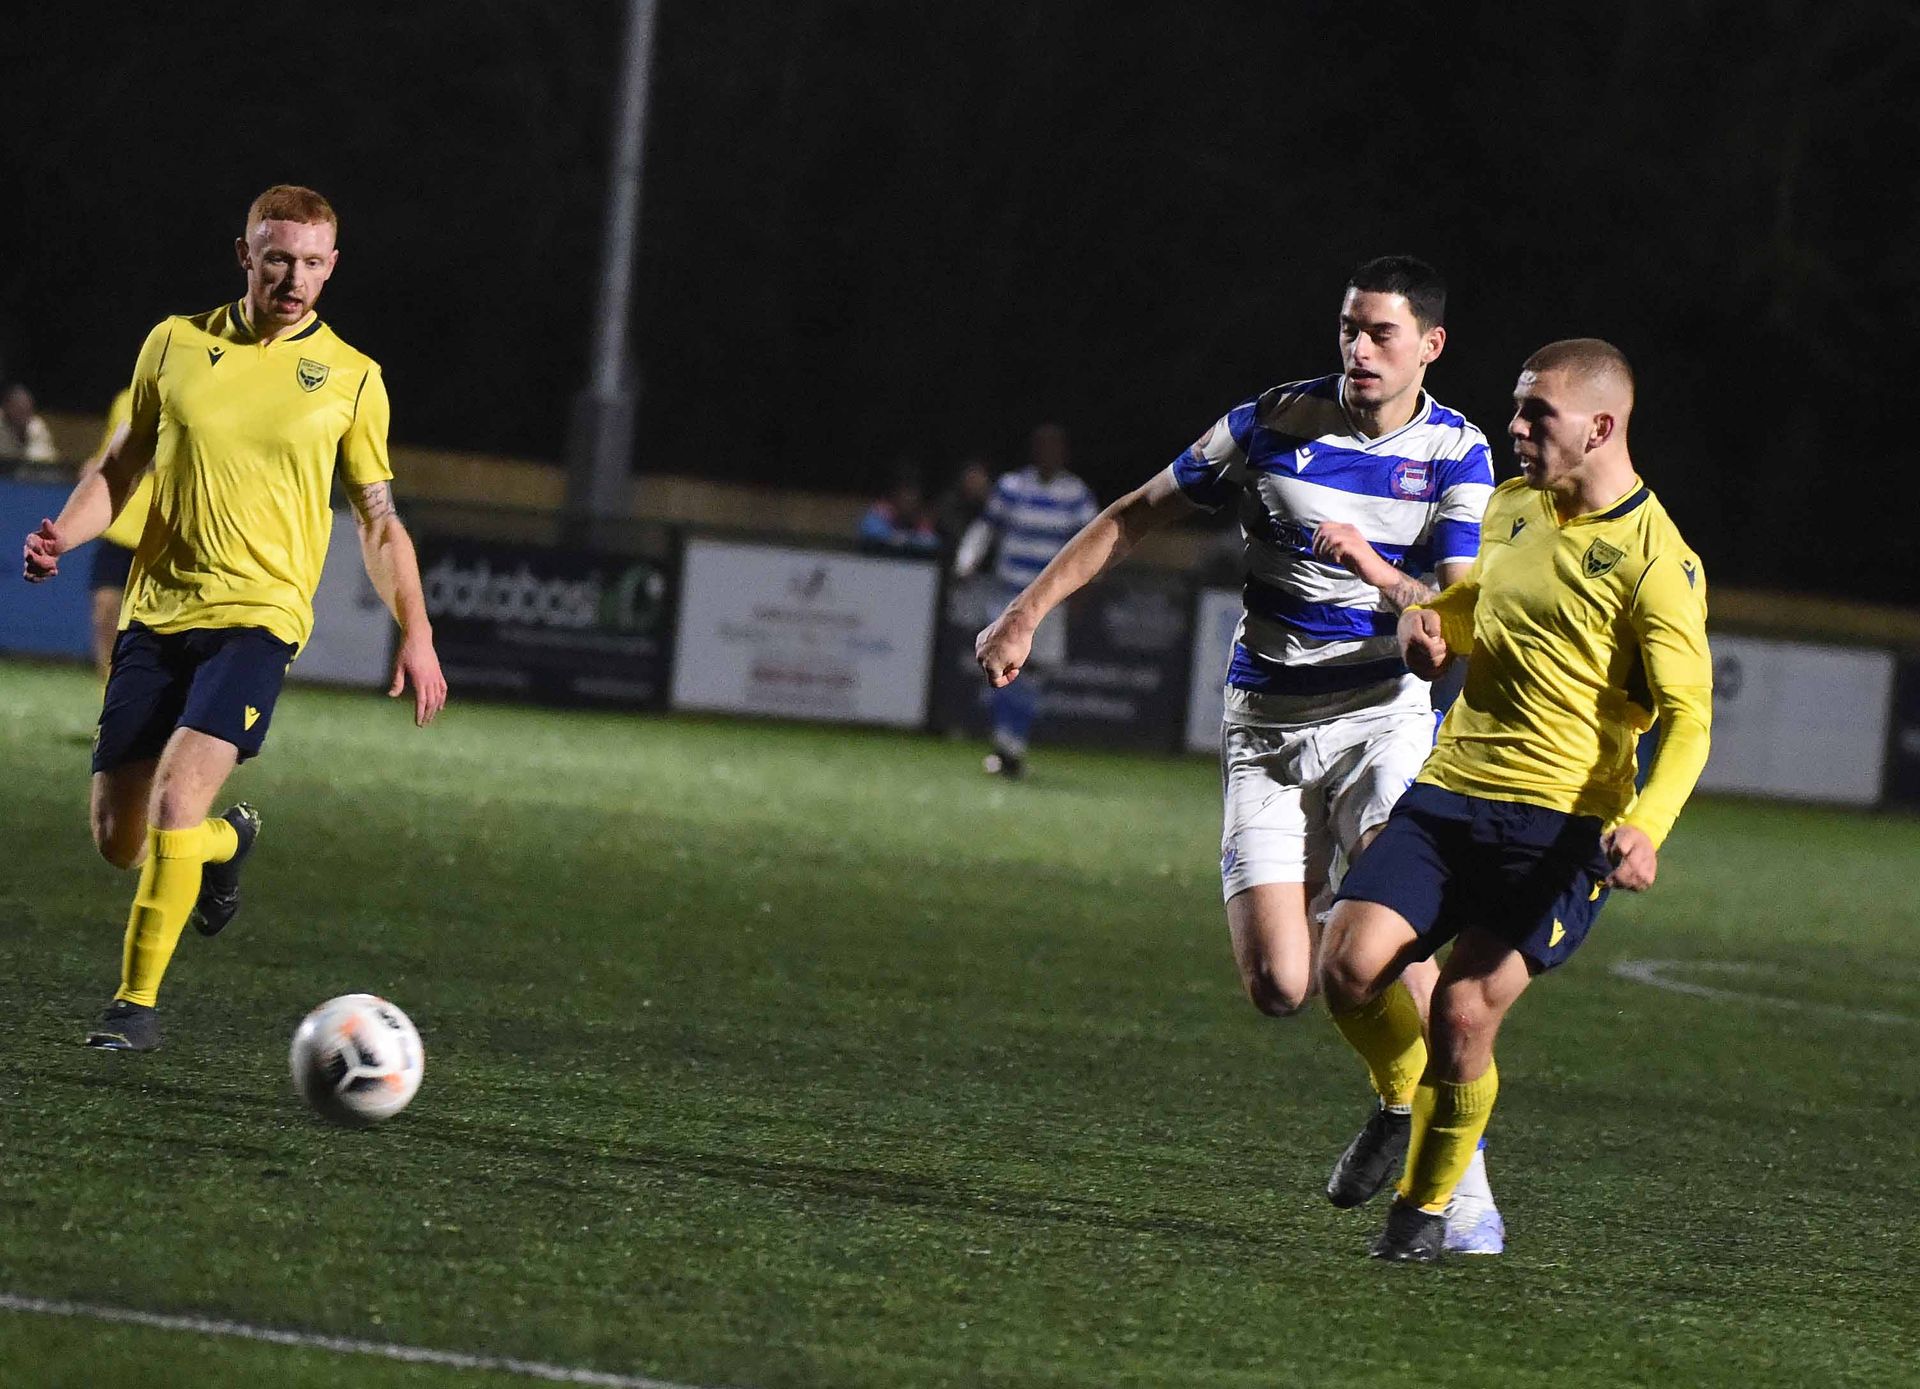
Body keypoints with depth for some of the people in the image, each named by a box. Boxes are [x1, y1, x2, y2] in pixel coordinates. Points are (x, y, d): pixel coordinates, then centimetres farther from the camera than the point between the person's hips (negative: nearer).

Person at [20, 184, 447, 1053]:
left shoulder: (350, 379, 3)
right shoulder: (176, 345, 7)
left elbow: (378, 519, 11)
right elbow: (122, 466, 16)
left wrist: (416, 634, 4)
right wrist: (66, 534, -2)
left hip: (257, 615, -3)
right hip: (155, 613, 3)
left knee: (175, 797, -23)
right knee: (119, 841, 3)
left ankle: (138, 1002, -11)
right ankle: (228, 841, 38)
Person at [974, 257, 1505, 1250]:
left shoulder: (1457, 455, -2)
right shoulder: (1276, 423, -1)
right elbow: (1138, 515, 9)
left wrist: (1377, 572, -30)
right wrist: (1028, 612, 4)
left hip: (1384, 715, -1)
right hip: (1266, 729, 1)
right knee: (1278, 989, -12)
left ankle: (1457, 1178, -14)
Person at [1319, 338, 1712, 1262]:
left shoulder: (1656, 563, -12)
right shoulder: (1513, 507, 10)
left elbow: (1687, 716, -13)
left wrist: (1645, 826, -30)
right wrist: (1428, 622, 6)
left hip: (1561, 827, -6)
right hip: (1449, 794, 6)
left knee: (1463, 1014, -11)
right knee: (1349, 968, -10)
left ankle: (1426, 1206, 13)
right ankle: (1403, 1102, 22)